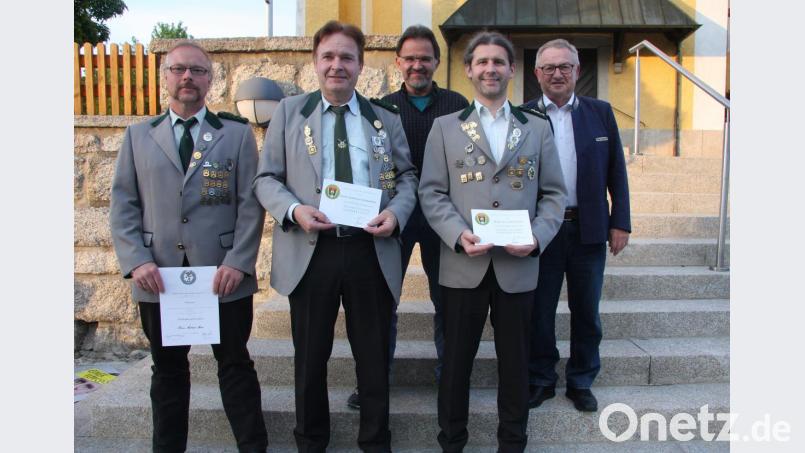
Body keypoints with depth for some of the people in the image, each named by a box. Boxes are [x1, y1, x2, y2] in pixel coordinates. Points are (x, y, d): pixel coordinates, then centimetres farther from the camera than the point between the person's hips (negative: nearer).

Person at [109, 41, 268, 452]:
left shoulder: (237, 133, 5)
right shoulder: (138, 135, 10)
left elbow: (250, 203, -1)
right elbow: (122, 205, 6)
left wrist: (239, 262, -12)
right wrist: (136, 261, -8)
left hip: (224, 275, -2)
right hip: (158, 276, 2)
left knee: (234, 365, 7)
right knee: (168, 368, 14)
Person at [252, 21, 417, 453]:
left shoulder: (386, 119, 9)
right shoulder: (289, 111, 6)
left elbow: (407, 176, 12)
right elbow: (266, 178, 4)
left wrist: (396, 210, -9)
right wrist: (293, 209, -16)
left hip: (372, 251, 1)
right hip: (309, 251, 0)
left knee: (374, 355, 11)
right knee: (310, 356, 13)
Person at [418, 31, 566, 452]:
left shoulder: (538, 127, 11)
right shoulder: (445, 127, 8)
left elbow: (554, 193, 8)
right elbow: (431, 192, 1)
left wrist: (538, 236, -10)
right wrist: (458, 235, -15)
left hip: (519, 265, 1)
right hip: (463, 264, -1)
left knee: (515, 361, 11)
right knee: (456, 359, 9)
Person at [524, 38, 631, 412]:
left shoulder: (600, 112, 6)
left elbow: (616, 171, 6)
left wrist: (620, 222, 1)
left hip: (589, 229, 2)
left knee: (586, 311, 12)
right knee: (538, 310, 8)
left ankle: (581, 381, 29)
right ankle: (541, 380, 26)